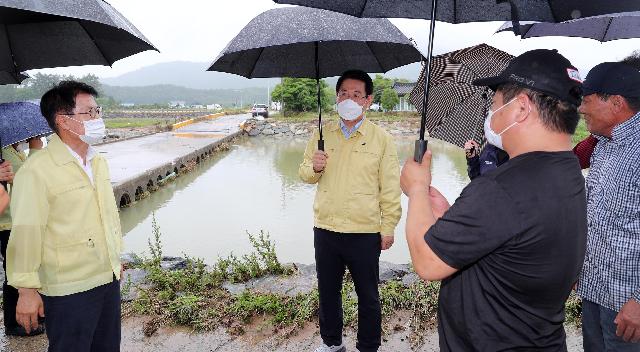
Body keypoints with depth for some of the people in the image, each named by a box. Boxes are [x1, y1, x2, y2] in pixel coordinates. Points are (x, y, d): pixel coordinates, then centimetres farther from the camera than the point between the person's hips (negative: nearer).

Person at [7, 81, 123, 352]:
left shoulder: (99, 162, 9)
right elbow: (25, 233, -17)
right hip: (68, 291, -7)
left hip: (109, 279, 7)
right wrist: (27, 290, -13)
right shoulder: (36, 171, -17)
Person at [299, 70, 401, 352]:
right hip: (325, 229, 4)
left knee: (367, 296, 11)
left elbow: (390, 188, -3)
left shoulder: (381, 138, -4)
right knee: (327, 291, 19)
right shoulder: (322, 134, 6)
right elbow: (304, 173, 12)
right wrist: (313, 168, -11)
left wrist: (388, 228, -5)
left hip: (365, 232, -3)